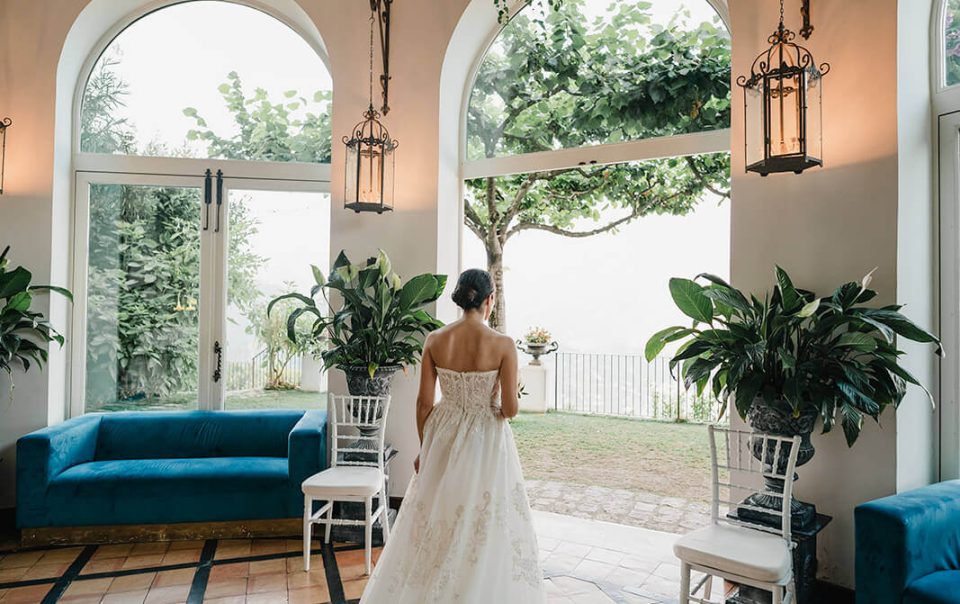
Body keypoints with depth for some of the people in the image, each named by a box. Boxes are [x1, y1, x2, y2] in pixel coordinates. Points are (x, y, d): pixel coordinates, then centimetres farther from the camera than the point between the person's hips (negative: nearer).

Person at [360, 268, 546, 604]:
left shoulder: (435, 340, -5)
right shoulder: (503, 344, -14)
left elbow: (424, 402, -1)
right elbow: (509, 409, -15)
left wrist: (424, 449, 11)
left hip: (443, 440, 4)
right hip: (487, 443, -3)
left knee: (434, 524, 19)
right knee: (488, 529, 12)